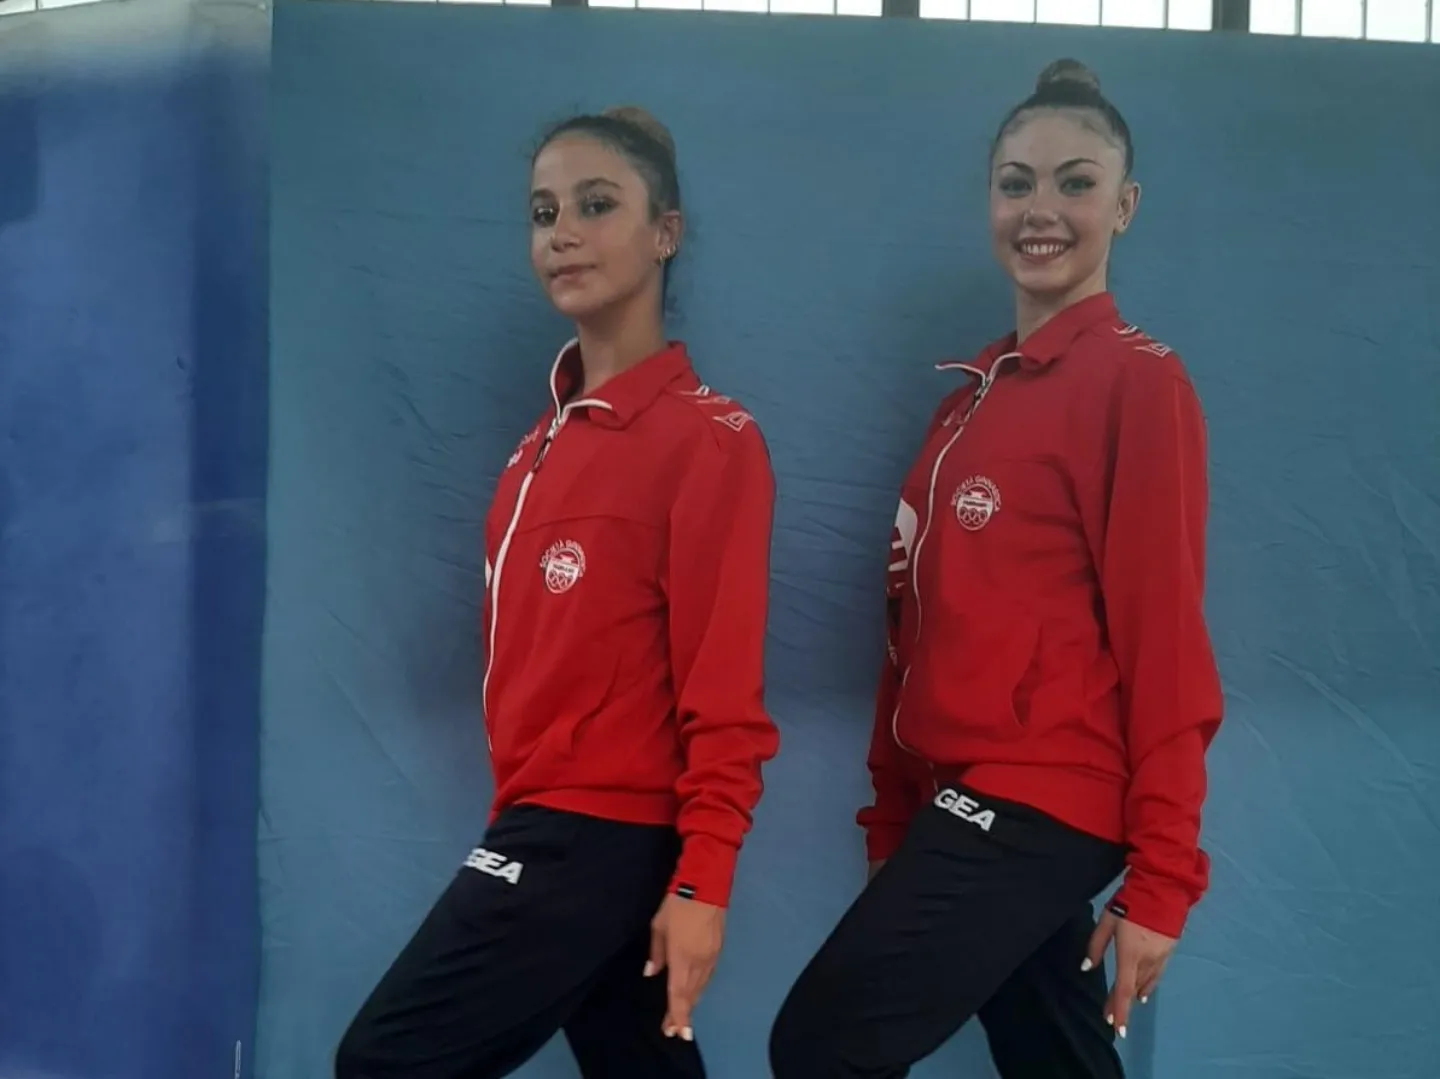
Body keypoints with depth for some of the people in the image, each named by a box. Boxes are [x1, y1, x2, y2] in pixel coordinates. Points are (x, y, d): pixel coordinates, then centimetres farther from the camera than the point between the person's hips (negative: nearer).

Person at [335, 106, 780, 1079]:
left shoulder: (709, 438, -13)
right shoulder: (549, 435, 11)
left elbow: (724, 688, -16)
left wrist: (702, 881, -18)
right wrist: (520, 813, 14)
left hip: (605, 836, -7)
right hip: (546, 821, 7)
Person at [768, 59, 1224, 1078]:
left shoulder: (1138, 381, -10)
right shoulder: (973, 392, 13)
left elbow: (1164, 638, -14)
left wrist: (1160, 880, -14)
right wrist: (893, 819, 14)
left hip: (1041, 806, -7)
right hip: (964, 800, 7)